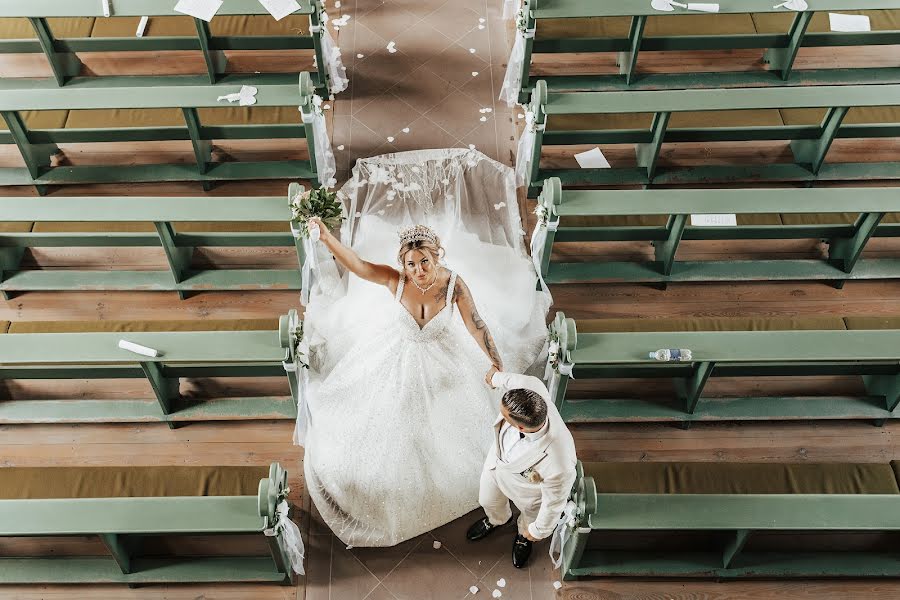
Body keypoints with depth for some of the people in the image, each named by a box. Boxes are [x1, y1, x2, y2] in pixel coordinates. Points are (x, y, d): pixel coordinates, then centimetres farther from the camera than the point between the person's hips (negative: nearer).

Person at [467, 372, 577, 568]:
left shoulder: (558, 466, -50)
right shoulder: (531, 386, -41)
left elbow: (554, 503, -27)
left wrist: (537, 532, -6)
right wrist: (496, 377, 11)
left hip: (528, 488, -4)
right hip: (498, 458, 4)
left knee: (530, 517, 33)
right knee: (488, 501, 35)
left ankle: (523, 537, 70)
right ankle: (496, 520, 71)